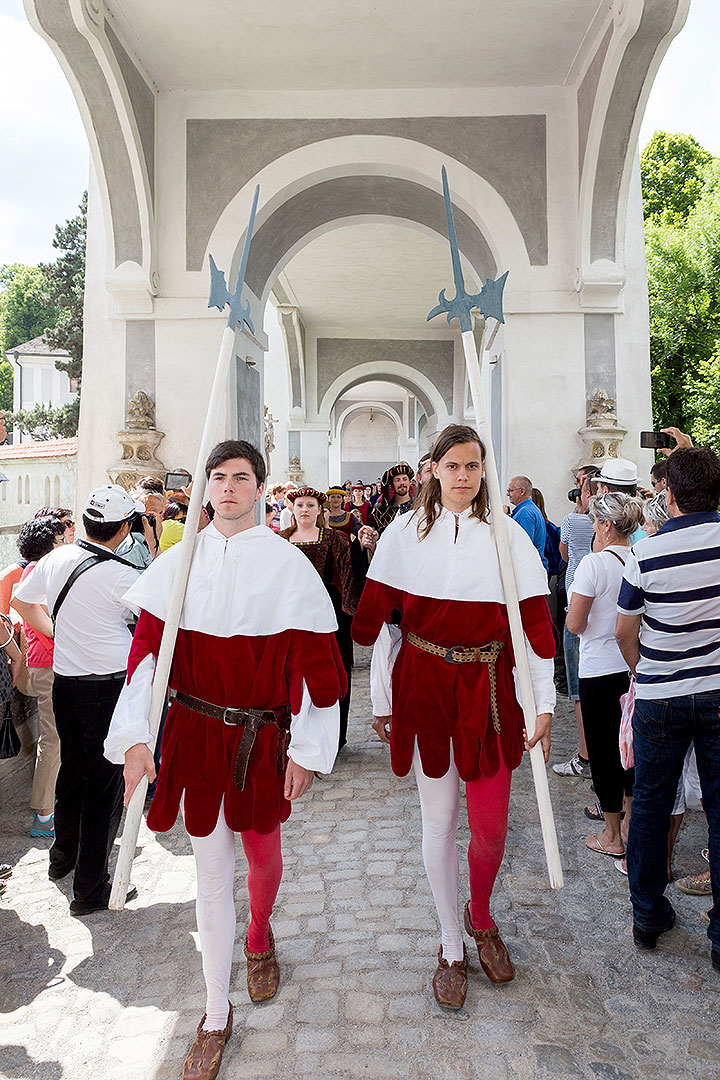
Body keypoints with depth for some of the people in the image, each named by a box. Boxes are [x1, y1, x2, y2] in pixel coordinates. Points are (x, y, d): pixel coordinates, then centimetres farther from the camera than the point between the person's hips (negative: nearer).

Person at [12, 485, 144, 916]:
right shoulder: (123, 576, -21)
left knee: (72, 770, 24)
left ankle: (63, 856, 43)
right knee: (106, 784, 5)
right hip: (111, 688, -7)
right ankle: (92, 889, 15)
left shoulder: (55, 559, -1)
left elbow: (23, 601, 16)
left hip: (64, 683, 7)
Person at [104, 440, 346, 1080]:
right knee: (211, 868, 10)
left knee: (262, 847, 18)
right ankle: (216, 1015, 29)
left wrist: (307, 749, -7)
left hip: (263, 737, -1)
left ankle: (260, 938, 53)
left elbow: (312, 660, -7)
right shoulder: (180, 562, -1)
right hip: (195, 732, 1)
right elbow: (149, 646, -2)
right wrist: (134, 737, -9)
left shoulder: (287, 564, -9)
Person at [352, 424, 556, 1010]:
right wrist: (381, 698, 2)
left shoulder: (508, 536, -1)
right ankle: (452, 948, 29)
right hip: (423, 686, 0)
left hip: (488, 690, 1)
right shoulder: (405, 533, -2)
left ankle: (481, 917, 39)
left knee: (491, 824, 7)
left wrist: (544, 703, -4)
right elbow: (381, 620, 1)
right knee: (439, 819, 9)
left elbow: (534, 623, 0)